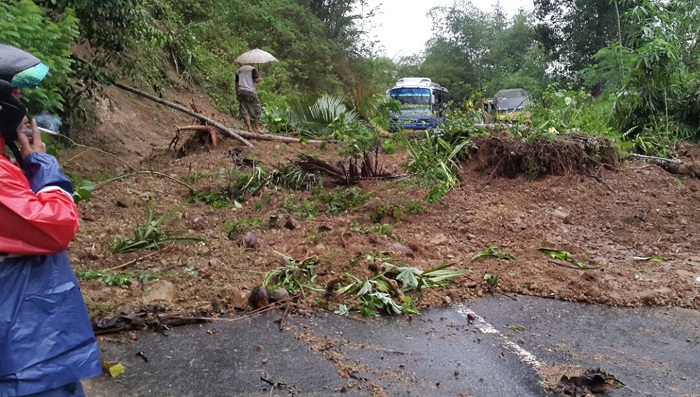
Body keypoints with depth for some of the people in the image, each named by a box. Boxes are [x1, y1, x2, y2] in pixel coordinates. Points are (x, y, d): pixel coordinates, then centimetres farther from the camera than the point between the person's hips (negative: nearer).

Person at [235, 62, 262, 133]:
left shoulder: (238, 70, 14)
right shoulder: (252, 69, -2)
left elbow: (236, 84, 15)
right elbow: (257, 80, -11)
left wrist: (237, 94, 21)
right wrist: (259, 76, 10)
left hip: (241, 92, 4)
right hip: (250, 91, -4)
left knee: (244, 111, 4)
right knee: (256, 110, 5)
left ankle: (249, 127, -4)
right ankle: (257, 128, 7)